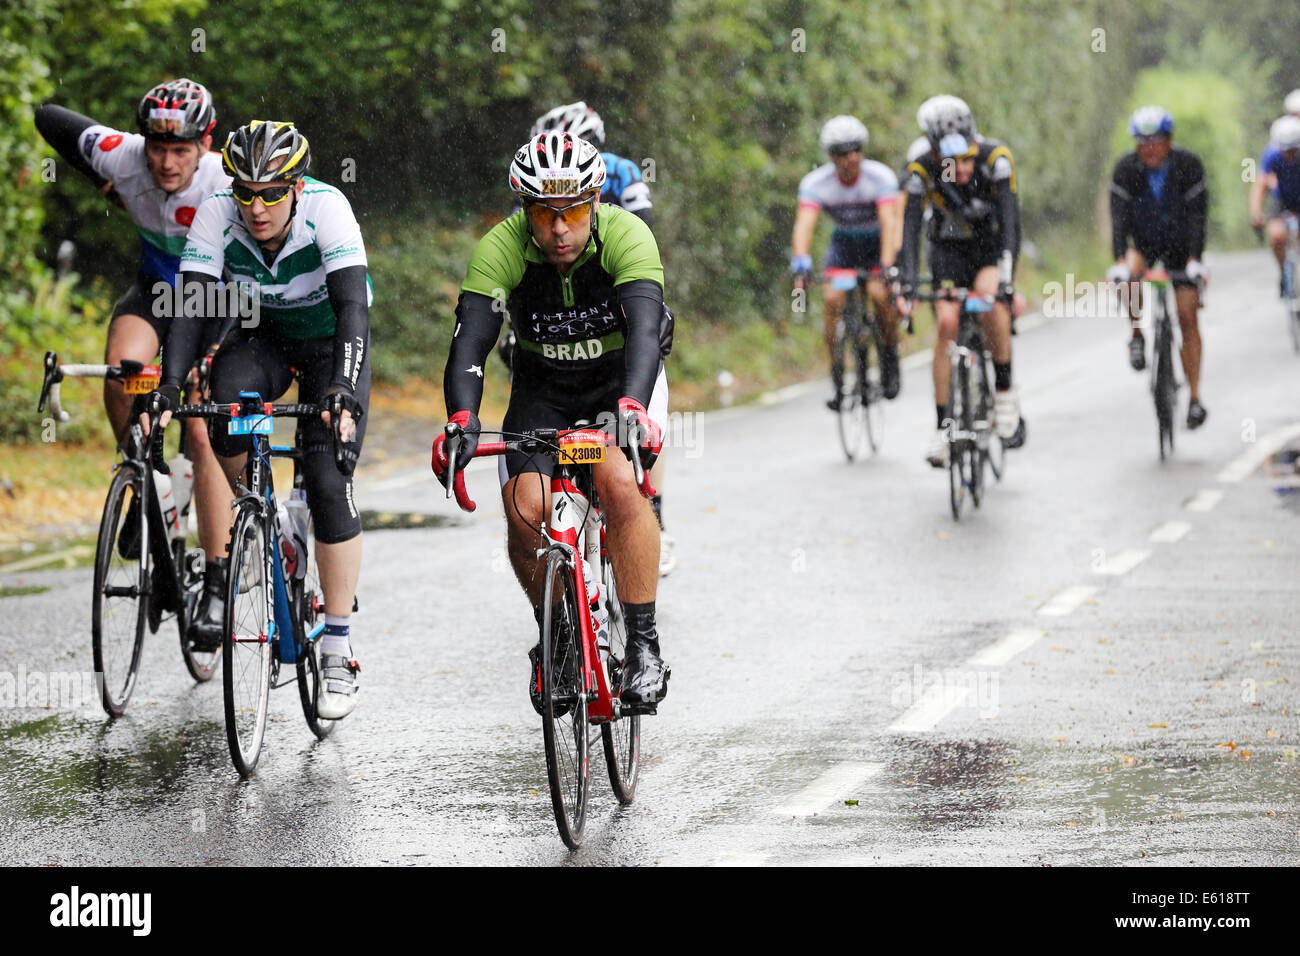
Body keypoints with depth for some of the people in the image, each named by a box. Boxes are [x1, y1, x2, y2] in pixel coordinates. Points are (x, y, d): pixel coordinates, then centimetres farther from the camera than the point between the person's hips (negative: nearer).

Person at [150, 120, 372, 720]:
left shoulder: (327, 210, -31)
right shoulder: (217, 216, -24)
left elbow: (353, 306, -39)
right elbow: (189, 306, -27)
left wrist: (345, 391, -52)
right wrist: (168, 389, -41)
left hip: (331, 340, -2)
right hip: (263, 336, 2)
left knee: (328, 482, -16)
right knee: (227, 406, -32)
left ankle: (338, 653, -9)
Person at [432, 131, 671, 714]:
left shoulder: (626, 237, -28)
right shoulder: (502, 249, -24)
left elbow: (644, 331, -41)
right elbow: (469, 343, -32)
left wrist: (630, 408, -59)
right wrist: (461, 423, -50)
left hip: (622, 378, -2)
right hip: (543, 387, 2)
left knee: (619, 483, -31)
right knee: (525, 509, -19)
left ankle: (644, 645, -21)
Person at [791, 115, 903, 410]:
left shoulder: (880, 176, -27)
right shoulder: (815, 183, -22)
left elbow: (890, 222, -37)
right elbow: (804, 223, -34)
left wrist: (887, 266, -52)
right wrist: (801, 261, -53)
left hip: (879, 242, -2)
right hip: (843, 243, 2)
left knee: (879, 294, -28)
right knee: (832, 298, -22)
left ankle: (890, 356, -2)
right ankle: (838, 377, -11)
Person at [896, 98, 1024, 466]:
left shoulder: (996, 158, -28)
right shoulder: (921, 170, -24)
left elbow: (1010, 219, -34)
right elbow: (911, 229, -28)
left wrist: (1006, 277, -46)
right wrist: (907, 286, -40)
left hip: (992, 245, -1)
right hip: (949, 250, 1)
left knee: (990, 299, -30)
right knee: (946, 324, -15)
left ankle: (1005, 392, -13)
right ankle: (943, 427, -8)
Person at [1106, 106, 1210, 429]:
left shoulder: (1189, 165, -21)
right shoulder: (1126, 169, -19)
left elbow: (1197, 214, -26)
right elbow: (1119, 217, -26)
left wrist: (1194, 259, -39)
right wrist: (1119, 260, -40)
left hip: (1179, 244, -1)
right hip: (1143, 242, 1)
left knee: (1187, 316, -9)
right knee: (1129, 276, -34)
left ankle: (1195, 398, -4)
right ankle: (1137, 337, -8)